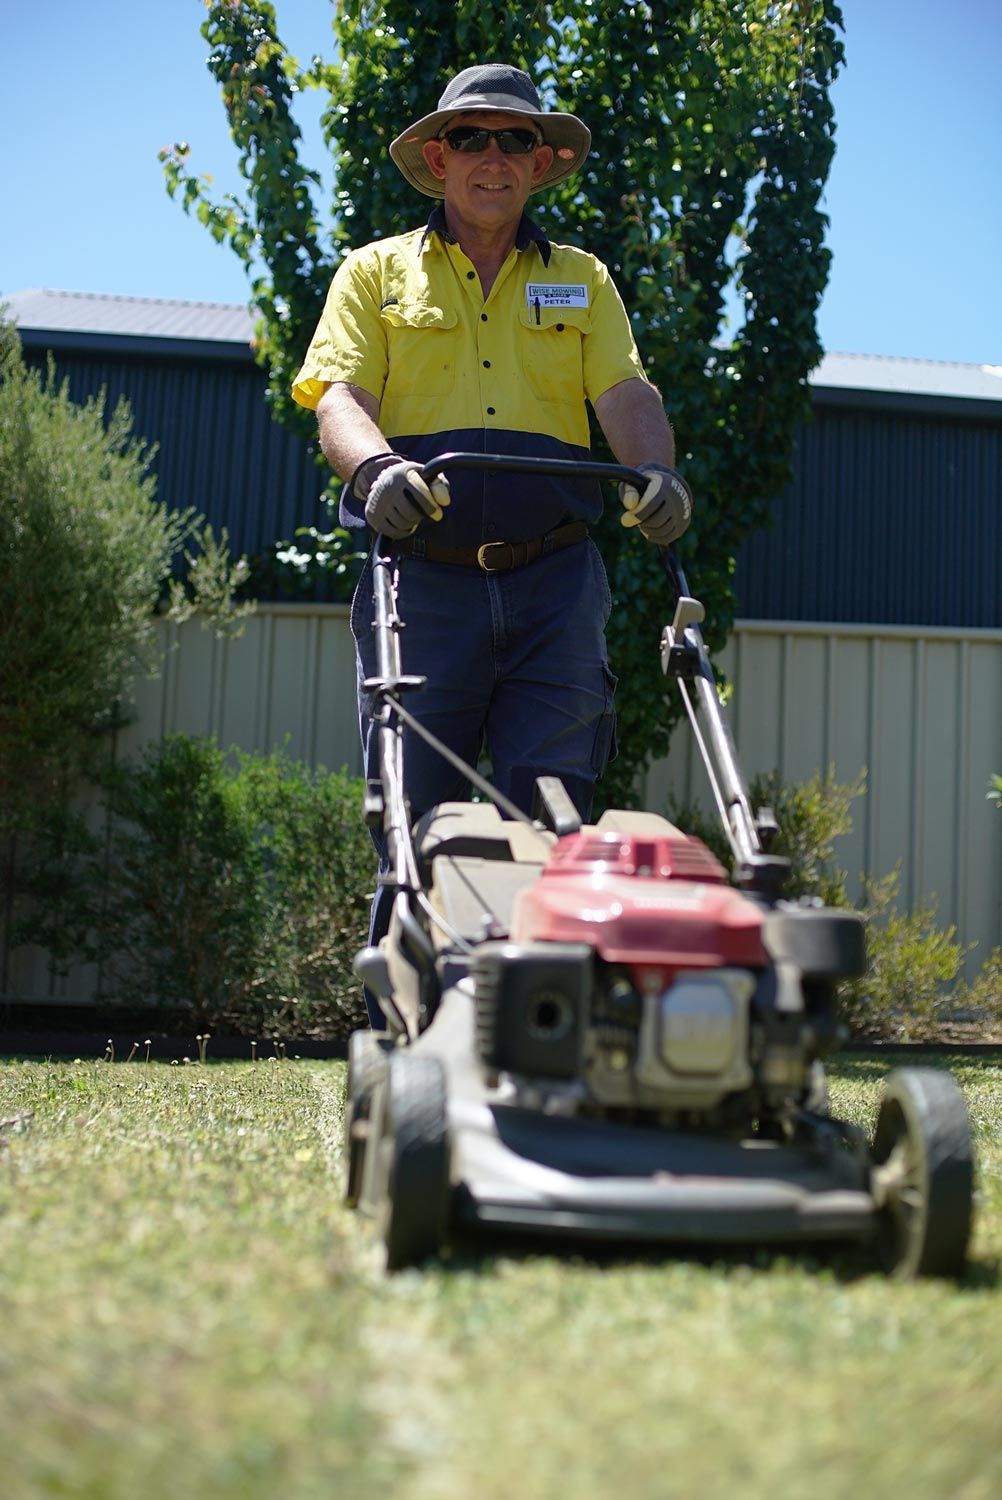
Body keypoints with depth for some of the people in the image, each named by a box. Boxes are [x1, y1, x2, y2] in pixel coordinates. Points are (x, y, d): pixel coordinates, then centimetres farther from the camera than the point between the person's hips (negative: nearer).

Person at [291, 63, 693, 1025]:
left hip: (553, 583, 1)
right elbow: (339, 394, 1)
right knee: (413, 832, -1)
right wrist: (376, 466, -23)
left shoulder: (581, 281, 21)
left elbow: (625, 391, 6)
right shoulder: (377, 273, 16)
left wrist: (654, 469, -17)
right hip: (422, 577, -1)